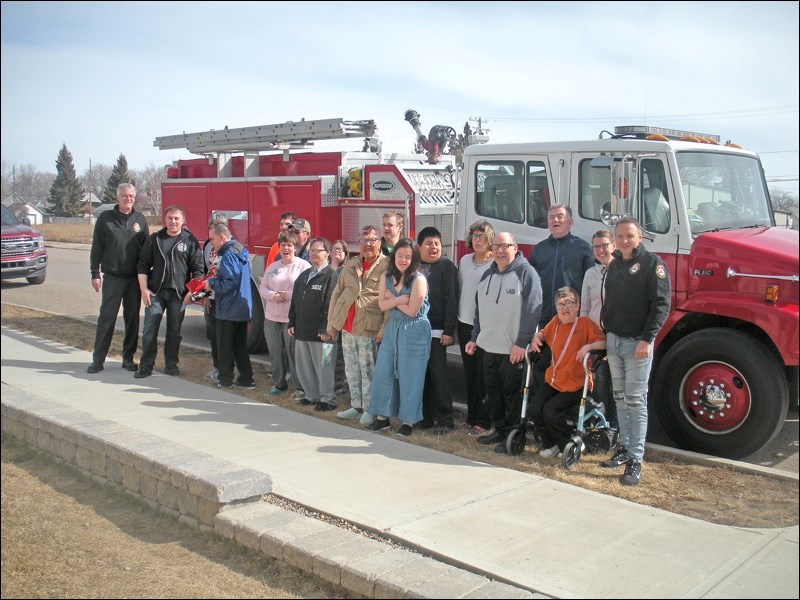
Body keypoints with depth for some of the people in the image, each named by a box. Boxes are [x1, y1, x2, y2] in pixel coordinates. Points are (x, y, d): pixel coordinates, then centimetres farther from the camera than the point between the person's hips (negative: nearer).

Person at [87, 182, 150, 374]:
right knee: (106, 317, -1)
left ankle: (128, 358, 17)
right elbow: (96, 248, 1)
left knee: (132, 318, 7)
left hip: (134, 278, 2)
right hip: (112, 277, -2)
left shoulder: (140, 219, 6)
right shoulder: (105, 218, 0)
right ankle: (98, 359, 5)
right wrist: (95, 273, -4)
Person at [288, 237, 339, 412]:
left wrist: (325, 328, -19)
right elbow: (295, 301, 18)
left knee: (324, 368, 0)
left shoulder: (331, 276, -9)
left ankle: (328, 399, 12)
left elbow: (330, 304, -15)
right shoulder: (303, 275, 16)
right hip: (302, 330, 8)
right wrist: (292, 323, 12)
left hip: (321, 332, -8)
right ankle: (312, 395, 28)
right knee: (303, 366, 14)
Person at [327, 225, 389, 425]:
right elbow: (337, 293, 14)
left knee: (367, 371, 1)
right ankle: (356, 406, 25)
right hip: (347, 327, 6)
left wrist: (384, 330, -17)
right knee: (351, 370, 13)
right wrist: (332, 322, 10)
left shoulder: (387, 266, -7)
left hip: (369, 330, -6)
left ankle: (369, 409, 13)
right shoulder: (350, 266, 11)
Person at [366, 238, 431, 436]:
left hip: (414, 332, -6)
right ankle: (383, 416, 19)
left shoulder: (418, 279, -13)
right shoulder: (387, 277, 6)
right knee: (384, 372, 7)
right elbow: (382, 304, -1)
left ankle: (408, 421, 12)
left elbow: (412, 311, -16)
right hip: (392, 329, 6)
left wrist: (392, 298, -6)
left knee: (409, 376, 1)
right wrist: (398, 299, -17)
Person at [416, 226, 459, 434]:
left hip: (436, 331, -5)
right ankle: (425, 416, 17)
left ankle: (445, 420, 3)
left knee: (438, 375, -4)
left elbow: (452, 300, -8)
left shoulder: (447, 267, -2)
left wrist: (449, 331, -14)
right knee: (421, 375, 8)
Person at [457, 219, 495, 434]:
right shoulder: (465, 260, 10)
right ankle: (472, 416, 22)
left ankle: (483, 421, 6)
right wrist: (457, 323, 14)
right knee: (469, 373, 12)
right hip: (465, 324, 6)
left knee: (484, 375, -2)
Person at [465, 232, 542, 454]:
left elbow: (532, 309, -14)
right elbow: (479, 309, 21)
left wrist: (521, 343, -17)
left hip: (514, 349, -7)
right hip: (490, 347, 7)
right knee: (494, 392, 12)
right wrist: (474, 338, 16)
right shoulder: (488, 275, 15)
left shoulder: (526, 272, -7)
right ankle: (499, 430, 25)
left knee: (513, 393, -1)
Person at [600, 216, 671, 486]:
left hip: (637, 343, -7)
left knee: (636, 401, -5)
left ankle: (635, 460, -1)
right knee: (620, 398, 13)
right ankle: (624, 449, 23)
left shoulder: (652, 264, -8)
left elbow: (661, 304, -14)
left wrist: (647, 339, -20)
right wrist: (604, 332, 15)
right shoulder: (614, 265, 15)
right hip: (613, 341, 7)